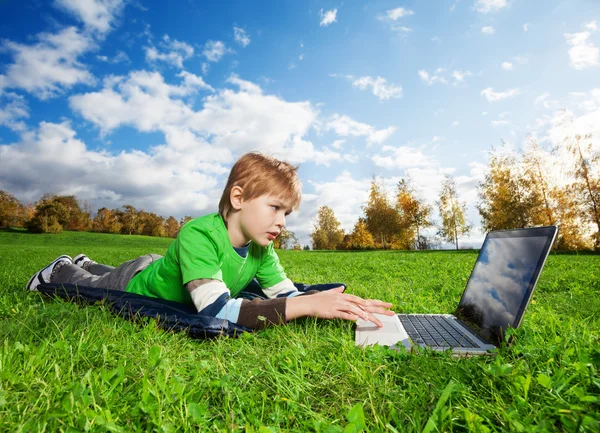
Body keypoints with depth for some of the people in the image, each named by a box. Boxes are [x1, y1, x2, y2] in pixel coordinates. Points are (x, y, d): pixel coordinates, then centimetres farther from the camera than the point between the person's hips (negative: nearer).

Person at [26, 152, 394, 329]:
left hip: (163, 271, 6)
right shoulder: (197, 235, -46)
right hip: (136, 285, -6)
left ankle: (86, 264, 62)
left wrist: (344, 303, -43)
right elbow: (217, 313, -56)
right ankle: (60, 271, 53)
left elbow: (288, 295, -27)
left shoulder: (261, 250, -25)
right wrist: (309, 304, -61)